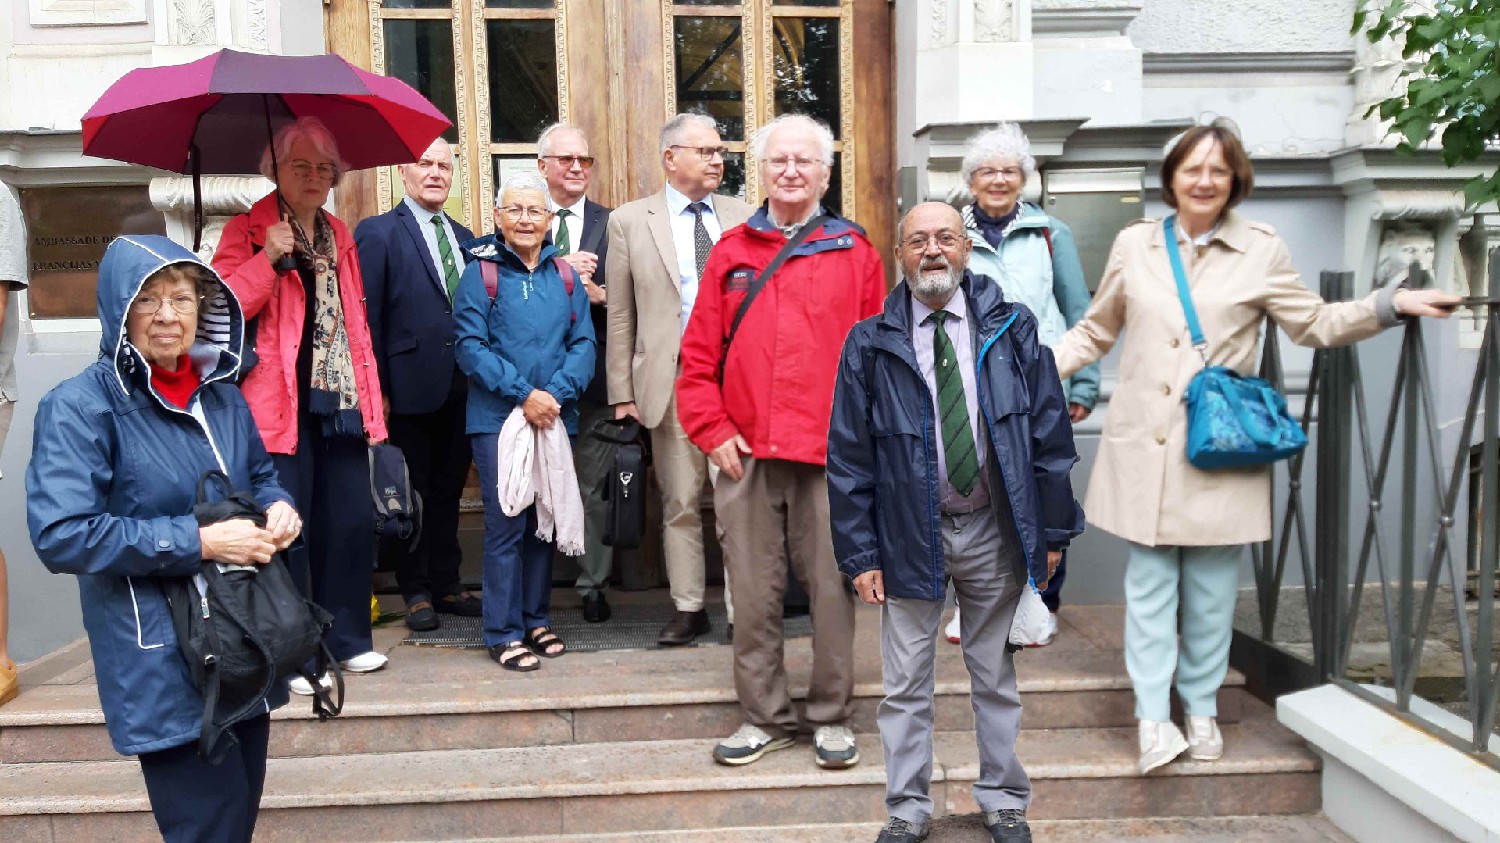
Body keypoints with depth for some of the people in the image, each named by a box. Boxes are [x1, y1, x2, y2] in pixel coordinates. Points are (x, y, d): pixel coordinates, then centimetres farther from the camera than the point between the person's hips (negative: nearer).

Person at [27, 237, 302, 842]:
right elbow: (60, 536, -21)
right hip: (165, 664, -6)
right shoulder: (80, 407, -12)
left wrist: (279, 507, -1)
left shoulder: (222, 395, 9)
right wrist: (198, 543, -21)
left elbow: (259, 473, 23)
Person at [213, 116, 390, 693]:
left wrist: (371, 395, 14)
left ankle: (345, 639, 22)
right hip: (280, 406, -5)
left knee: (354, 522, 7)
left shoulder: (339, 237, 18)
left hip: (339, 403, 6)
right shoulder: (247, 232, 1)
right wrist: (268, 258, -20)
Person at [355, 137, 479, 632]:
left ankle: (447, 585, 25)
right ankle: (416, 592, 18)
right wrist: (377, 388, -12)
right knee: (413, 493, 6)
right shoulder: (378, 233, -3)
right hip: (412, 384, -5)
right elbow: (366, 316, -8)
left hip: (461, 387, 5)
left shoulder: (464, 237, 14)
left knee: (449, 491, 14)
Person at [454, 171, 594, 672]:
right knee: (506, 525, -3)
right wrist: (523, 394, -16)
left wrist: (557, 393, -13)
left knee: (544, 521, 11)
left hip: (554, 417, 4)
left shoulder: (565, 276, 10)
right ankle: (503, 632, 7)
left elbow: (583, 343, 4)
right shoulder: (480, 271, -1)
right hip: (498, 418, -4)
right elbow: (470, 345, -8)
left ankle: (536, 619, 23)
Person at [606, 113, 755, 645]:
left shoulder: (743, 217, 10)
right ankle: (688, 608, 20)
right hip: (671, 379, -1)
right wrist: (622, 391, 0)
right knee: (680, 502, 7)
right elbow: (621, 315, 5)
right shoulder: (630, 221, 6)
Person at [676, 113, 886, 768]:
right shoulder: (731, 252, 10)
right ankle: (765, 717, 23)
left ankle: (830, 716, 22)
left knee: (832, 589, 5)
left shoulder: (855, 252, 6)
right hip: (747, 456, 2)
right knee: (753, 593, 8)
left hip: (833, 456, -1)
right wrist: (712, 430, -1)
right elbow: (699, 357, 8)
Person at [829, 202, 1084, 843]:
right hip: (910, 534, -1)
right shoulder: (870, 344, -3)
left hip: (995, 532, 1)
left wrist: (1052, 531, 2)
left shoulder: (1011, 330, 1)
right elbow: (848, 457, -2)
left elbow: (1049, 431, 4)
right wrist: (859, 552, -5)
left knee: (995, 677, 15)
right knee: (906, 683, 9)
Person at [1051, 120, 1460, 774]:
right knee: (1150, 580, 1)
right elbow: (1094, 332, 14)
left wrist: (1392, 303, -4)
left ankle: (1202, 707, 25)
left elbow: (1315, 322, 9)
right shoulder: (1134, 245, 6)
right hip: (1145, 443, 0)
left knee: (1211, 585, 9)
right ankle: (1153, 718, 6)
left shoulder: (1262, 250, 3)